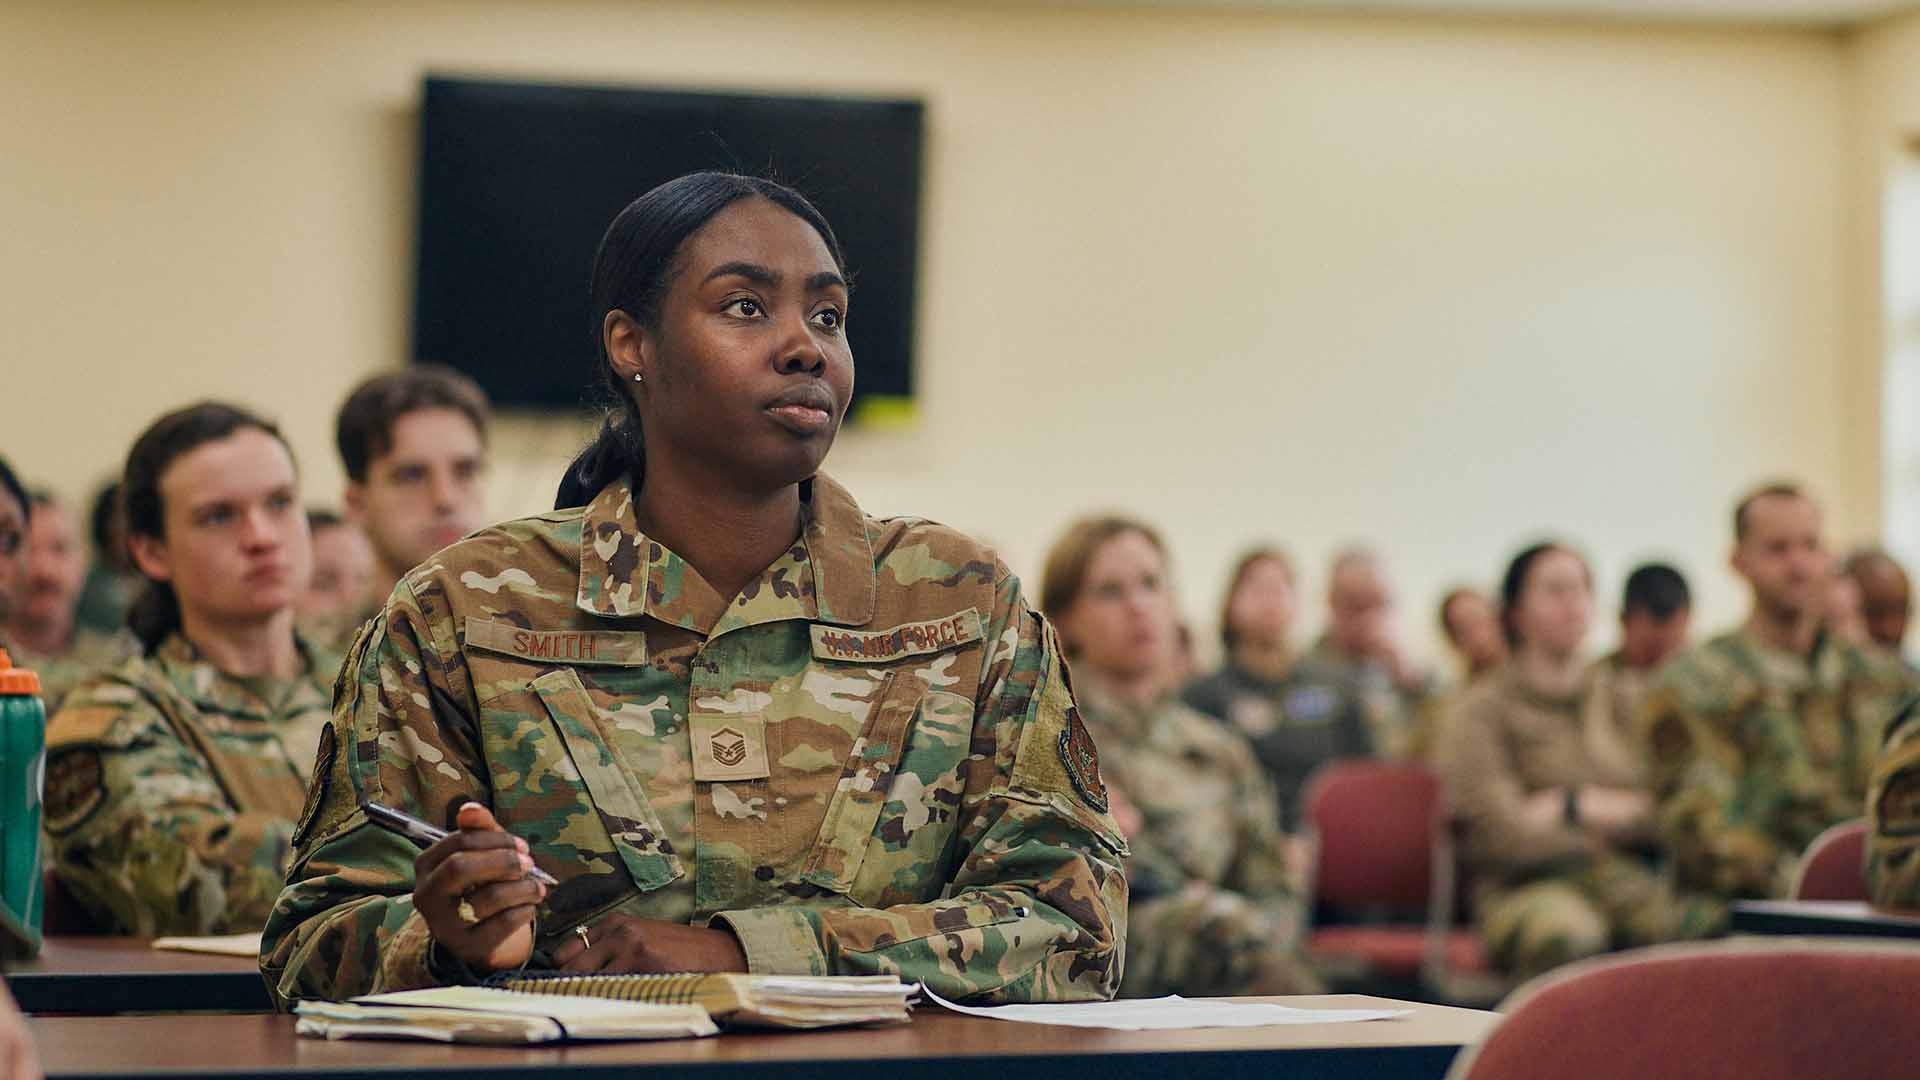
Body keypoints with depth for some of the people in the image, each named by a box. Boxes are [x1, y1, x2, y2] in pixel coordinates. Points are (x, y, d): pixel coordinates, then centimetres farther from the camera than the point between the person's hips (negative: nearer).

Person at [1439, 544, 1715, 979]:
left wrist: (1575, 808, -3)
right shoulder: (1481, 712, 6)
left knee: (1709, 926, -32)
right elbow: (1505, 833, -6)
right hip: (1528, 890, -4)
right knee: (1569, 936, -42)